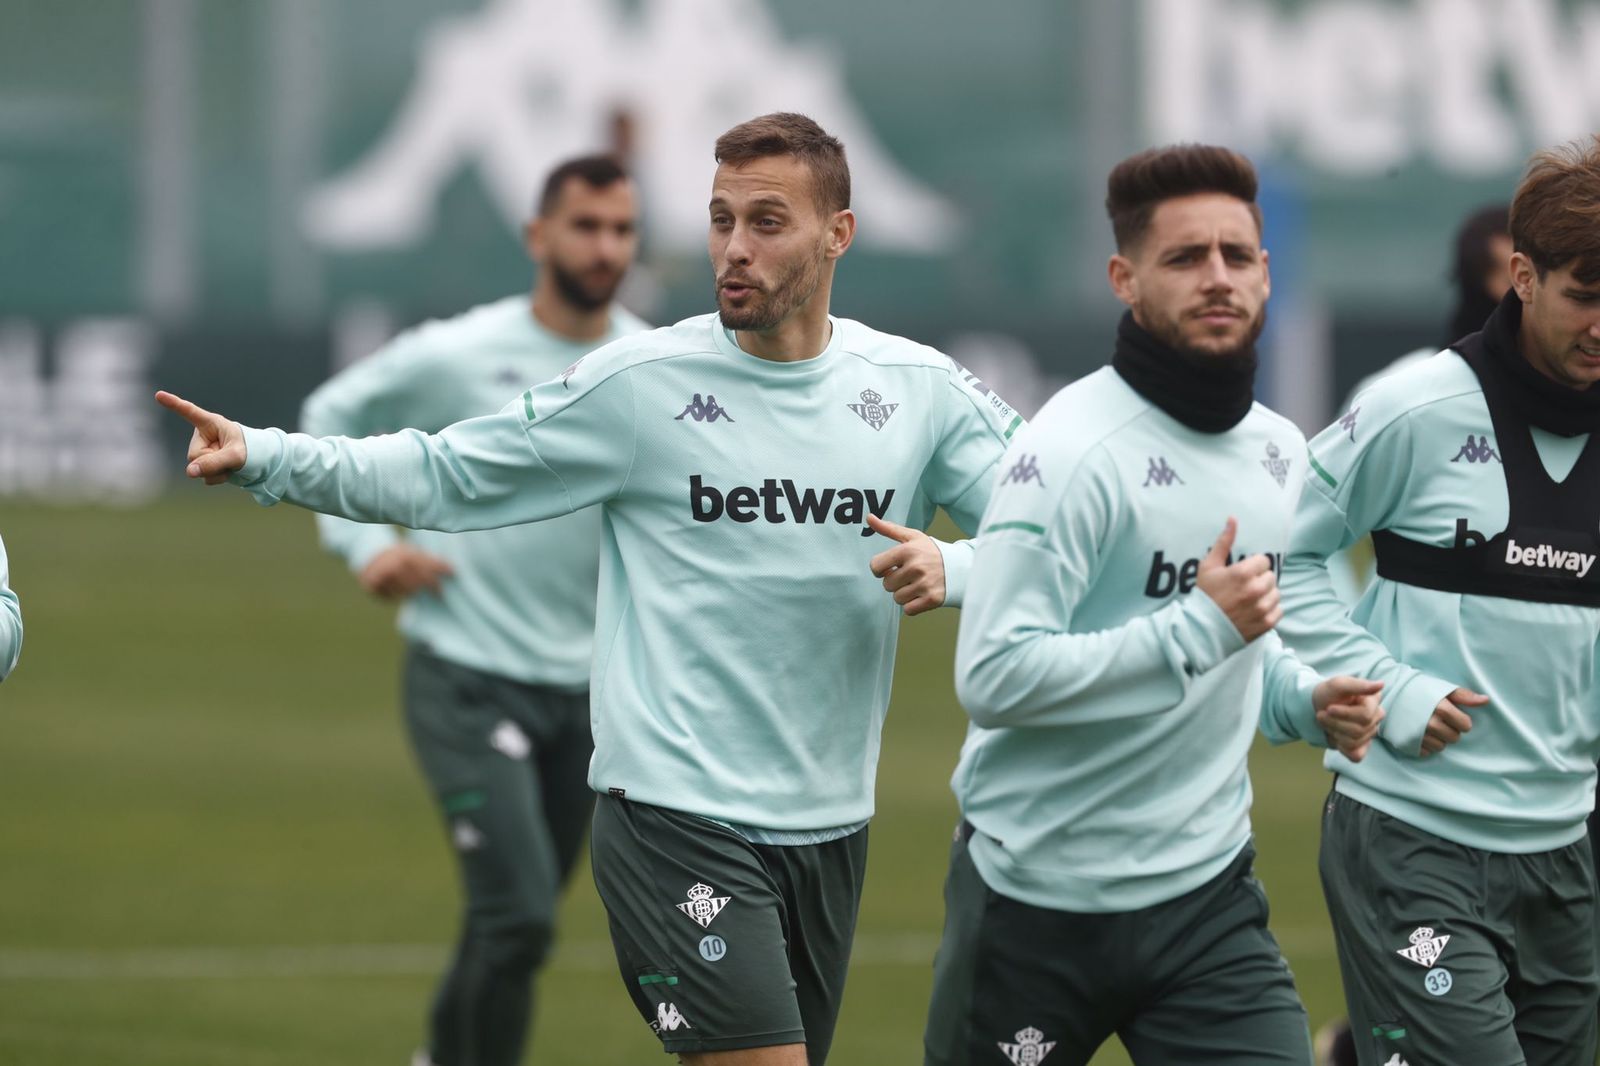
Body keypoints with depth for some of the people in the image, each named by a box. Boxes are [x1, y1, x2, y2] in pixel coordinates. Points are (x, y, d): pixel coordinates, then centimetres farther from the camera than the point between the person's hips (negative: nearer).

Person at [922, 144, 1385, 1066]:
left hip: (1207, 893, 6)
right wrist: (1199, 629, -25)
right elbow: (993, 676, -25)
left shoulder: (1278, 450, 9)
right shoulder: (1078, 449, -16)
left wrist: (1304, 700, 4)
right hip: (1041, 900, -6)